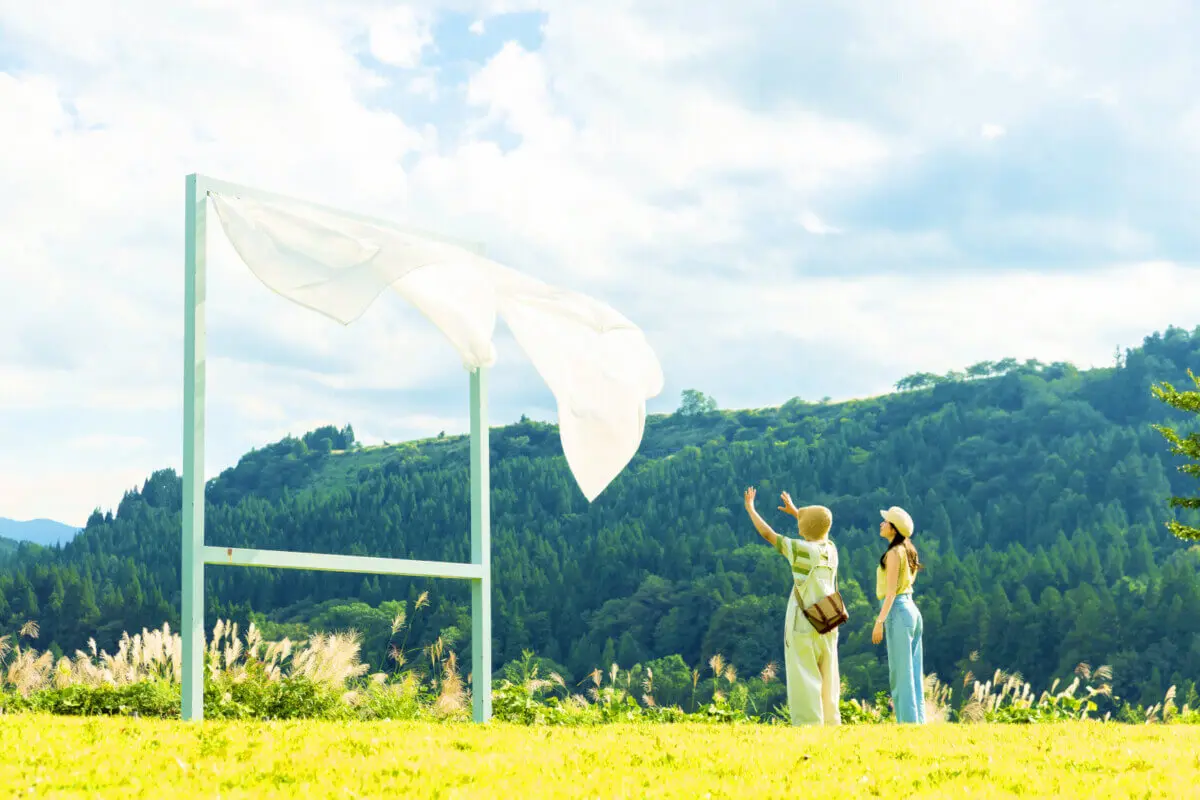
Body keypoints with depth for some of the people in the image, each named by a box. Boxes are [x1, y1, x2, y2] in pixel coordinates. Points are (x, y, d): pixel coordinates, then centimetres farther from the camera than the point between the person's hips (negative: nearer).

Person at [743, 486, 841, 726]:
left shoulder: (801, 549, -12)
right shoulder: (830, 549, 6)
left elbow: (767, 534, -4)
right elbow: (819, 530, 29)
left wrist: (750, 508, 10)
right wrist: (795, 511, 39)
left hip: (804, 624, -6)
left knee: (804, 679, -5)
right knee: (827, 679, 9)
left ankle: (809, 725, -9)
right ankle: (831, 723, 8)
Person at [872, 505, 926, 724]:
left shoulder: (894, 553, -11)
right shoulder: (907, 552, 15)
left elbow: (891, 591, -17)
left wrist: (880, 621, -19)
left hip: (898, 611, -9)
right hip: (912, 610, 9)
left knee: (901, 673, -7)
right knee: (913, 673, 8)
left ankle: (908, 723, -8)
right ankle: (918, 721, 9)